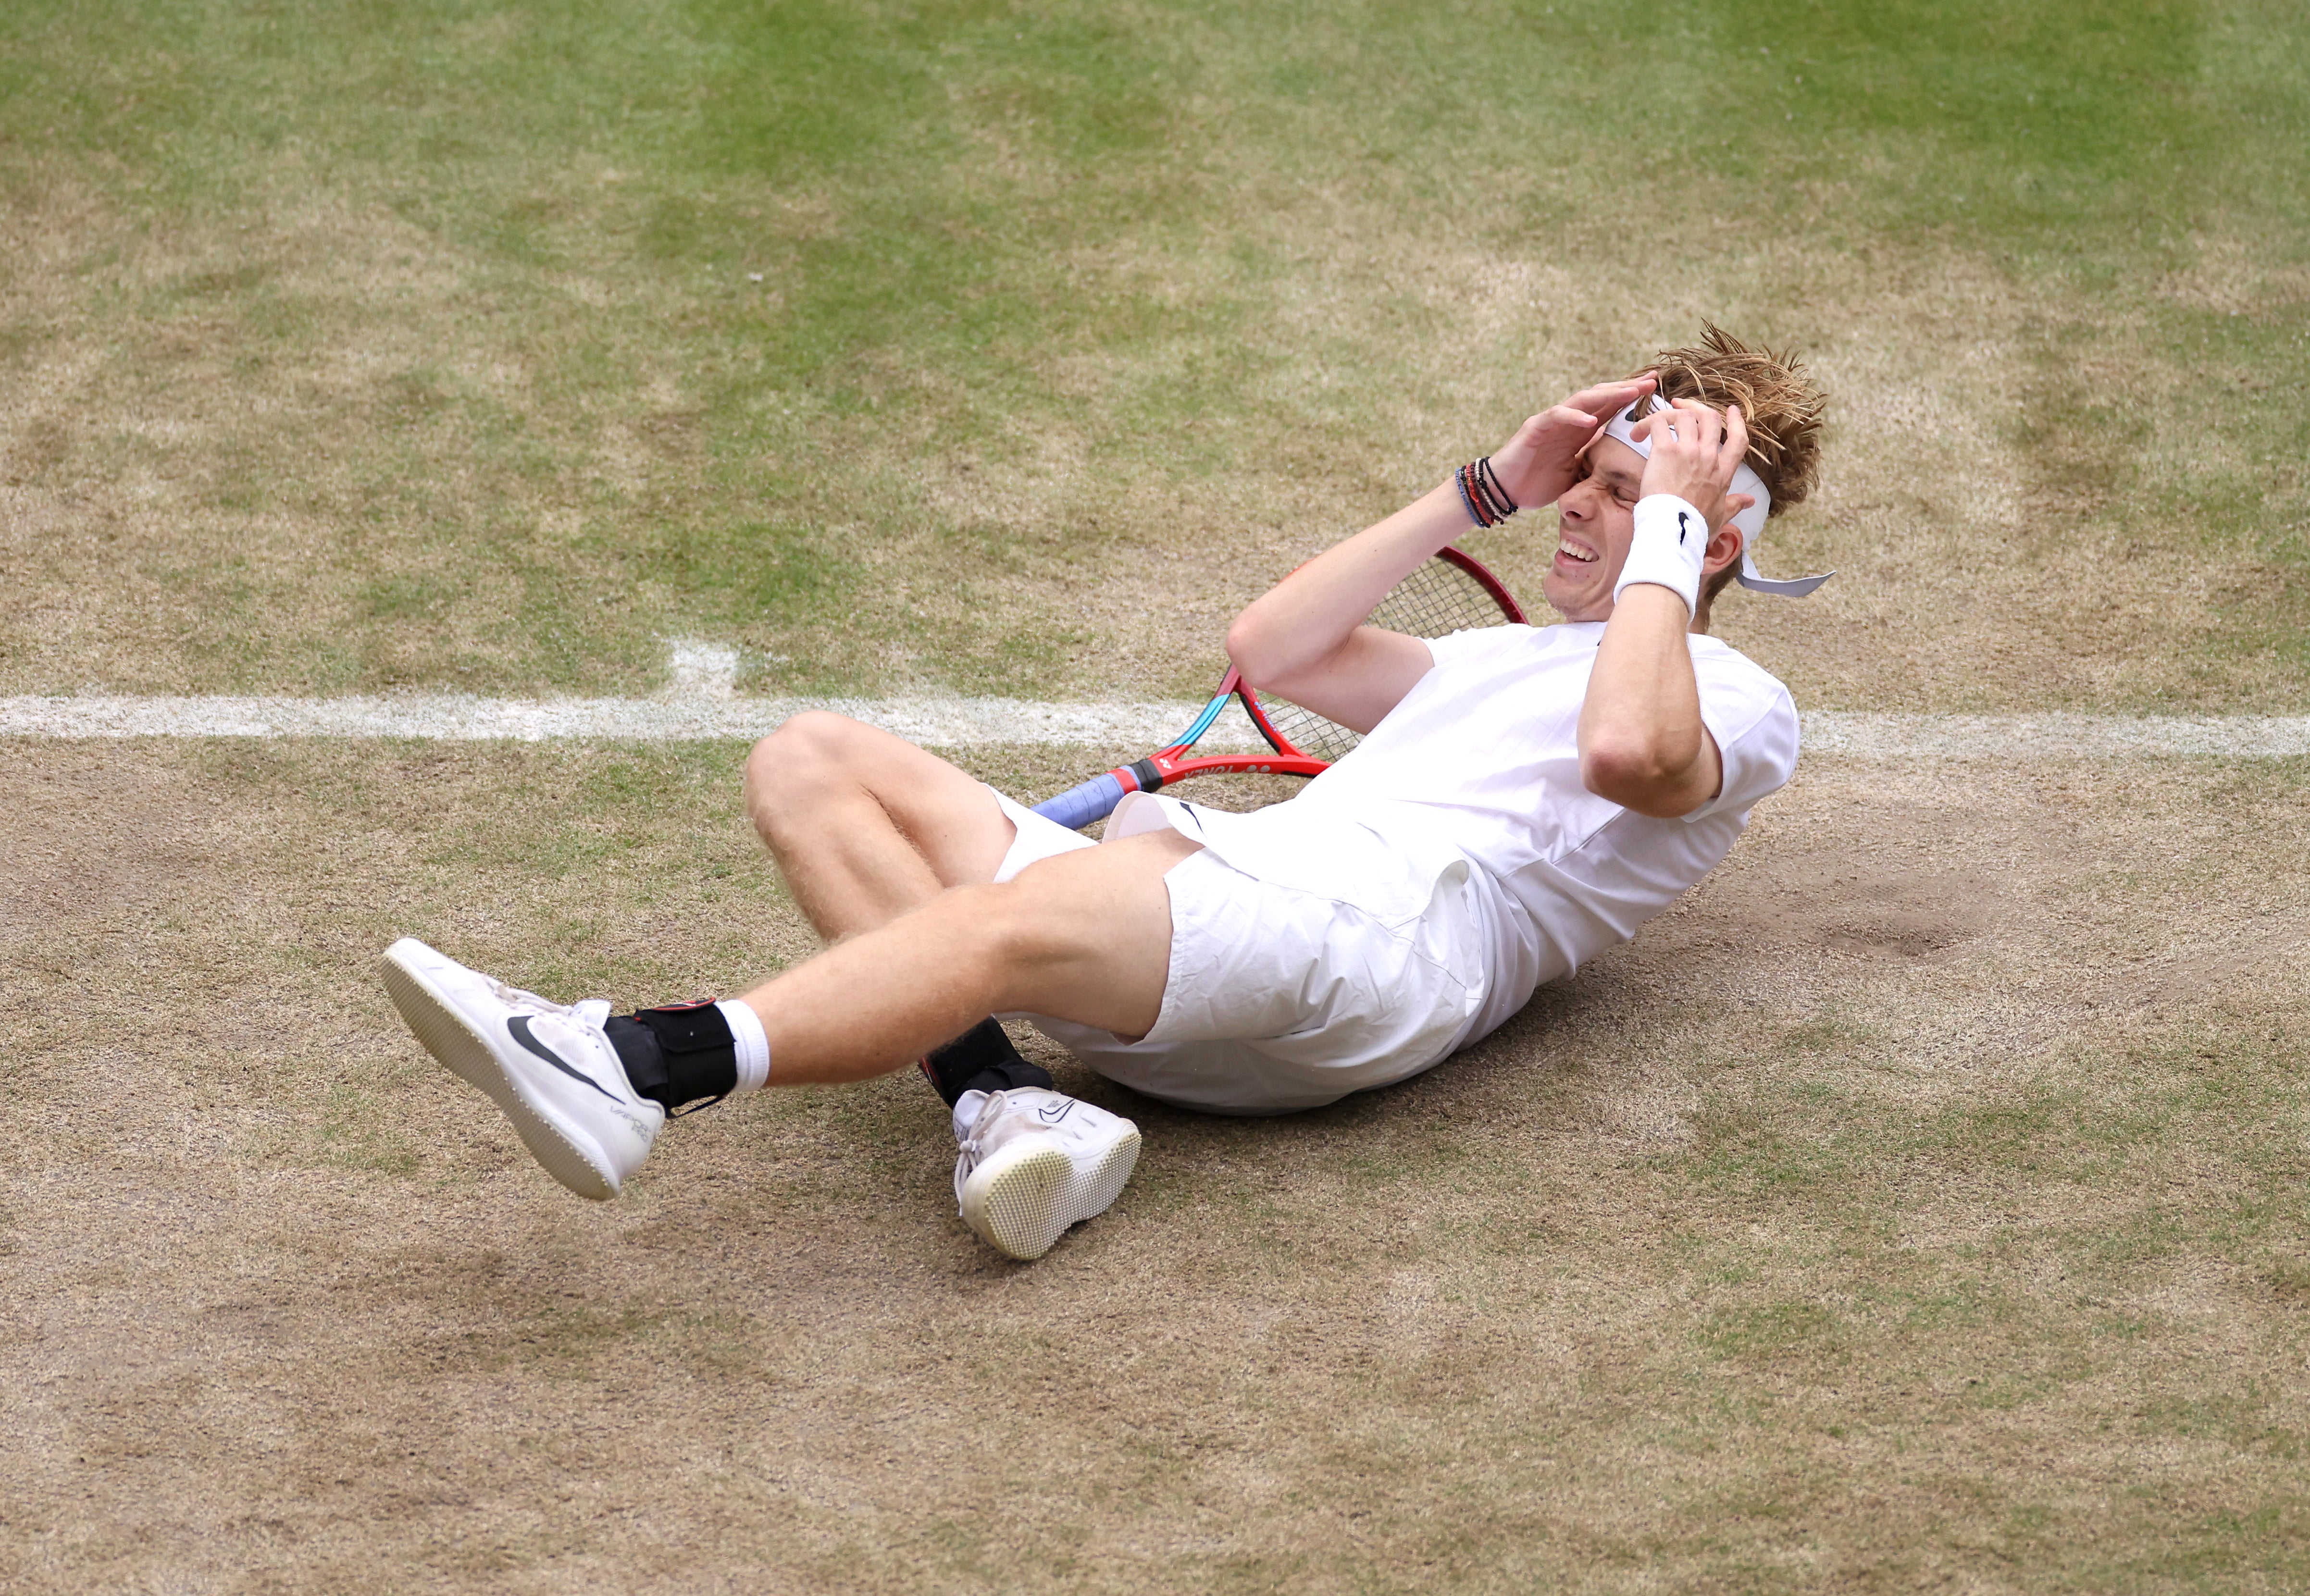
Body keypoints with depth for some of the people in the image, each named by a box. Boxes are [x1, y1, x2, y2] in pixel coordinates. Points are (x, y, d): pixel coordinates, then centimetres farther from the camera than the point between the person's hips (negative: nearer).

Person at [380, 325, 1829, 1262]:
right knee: (814, 763, -8)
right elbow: (1271, 651, 35)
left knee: (1028, 912, -39)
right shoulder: (1516, 657, 40)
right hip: (1234, 879, 9)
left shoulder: (1740, 705, 13)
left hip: (1374, 933, -9)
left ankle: (628, 1071, -49)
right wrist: (1492, 488, 33)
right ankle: (1004, 1107, -29)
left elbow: (1628, 750, -13)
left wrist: (1665, 522, 0)